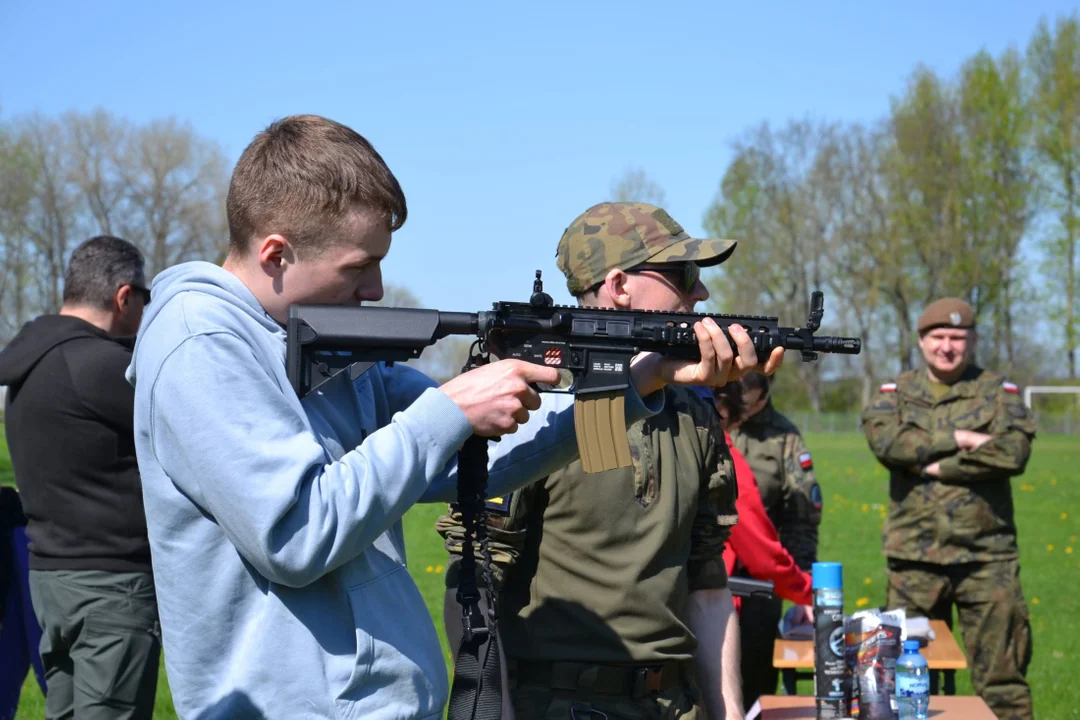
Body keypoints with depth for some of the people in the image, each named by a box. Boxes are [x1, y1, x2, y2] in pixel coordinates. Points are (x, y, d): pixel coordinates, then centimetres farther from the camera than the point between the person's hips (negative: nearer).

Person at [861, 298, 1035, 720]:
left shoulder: (998, 392, 7)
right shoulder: (896, 393, 11)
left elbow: (1014, 452, -12)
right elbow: (884, 441, -11)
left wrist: (938, 467, -12)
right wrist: (958, 439, -12)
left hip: (986, 557, -1)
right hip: (915, 558, 1)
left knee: (1002, 675, 0)